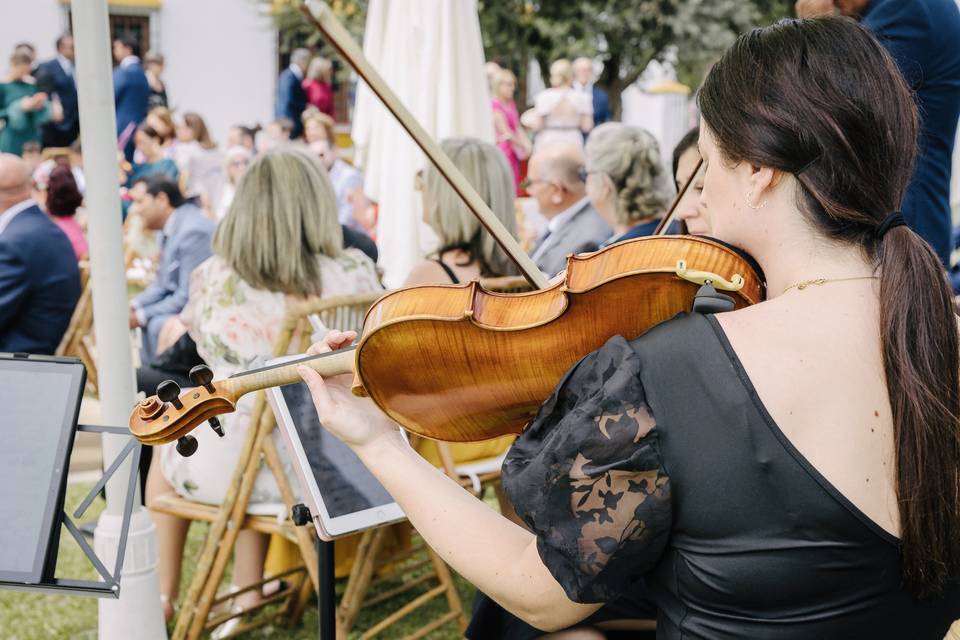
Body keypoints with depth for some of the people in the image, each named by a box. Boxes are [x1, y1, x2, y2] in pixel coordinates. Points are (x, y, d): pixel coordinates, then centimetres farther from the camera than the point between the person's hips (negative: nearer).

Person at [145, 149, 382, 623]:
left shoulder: (213, 277, -9)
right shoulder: (355, 272, -8)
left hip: (229, 467, -2)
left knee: (166, 449, 33)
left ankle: (162, 597, 42)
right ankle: (248, 593, 42)